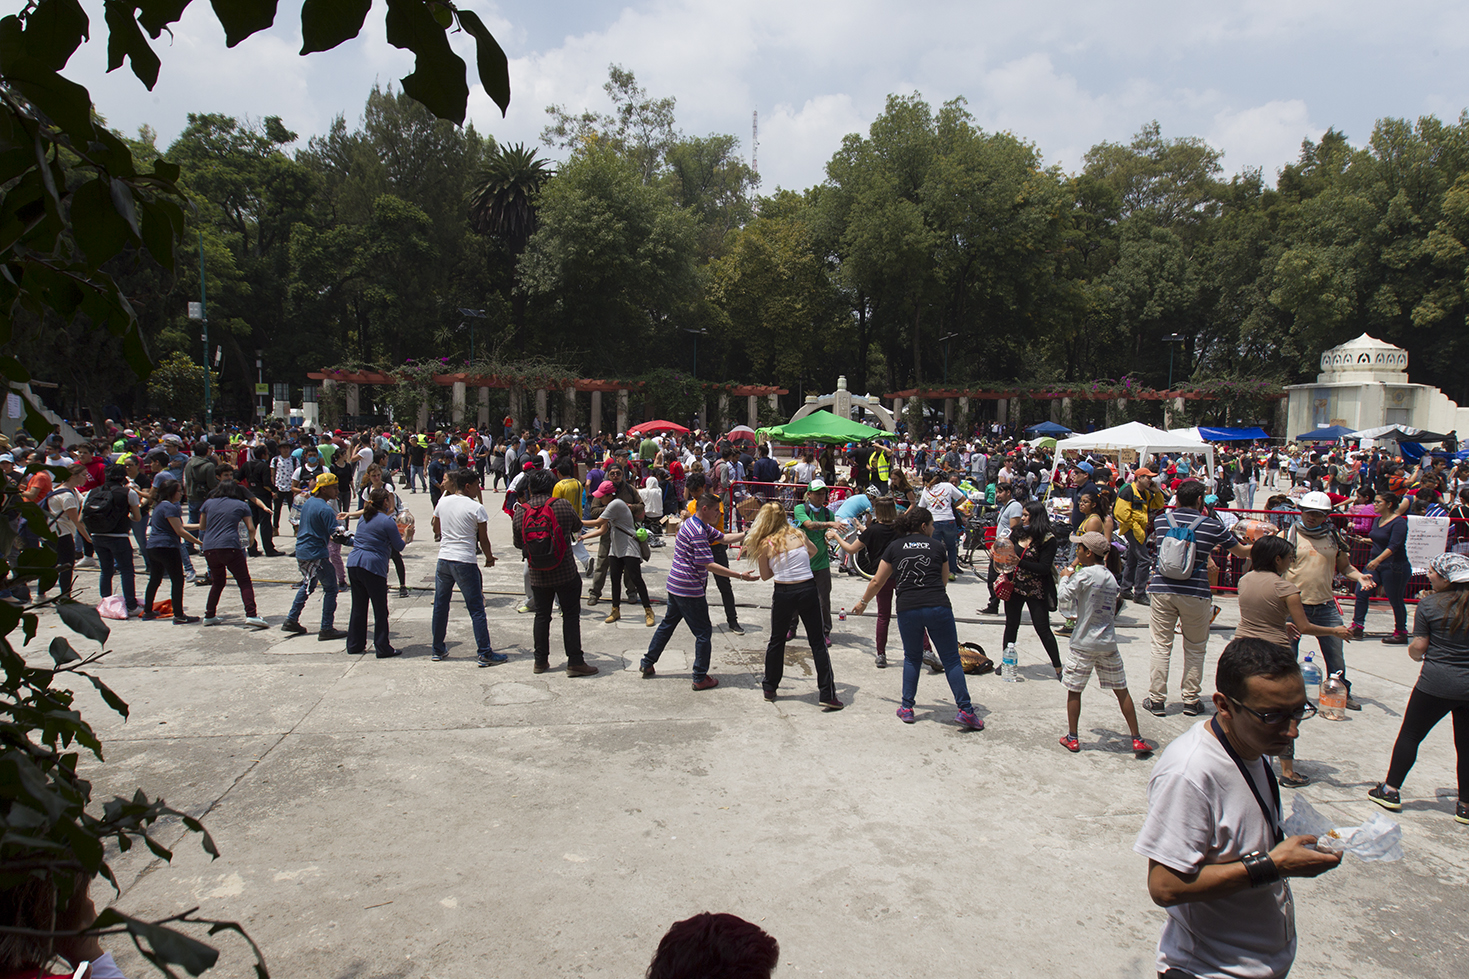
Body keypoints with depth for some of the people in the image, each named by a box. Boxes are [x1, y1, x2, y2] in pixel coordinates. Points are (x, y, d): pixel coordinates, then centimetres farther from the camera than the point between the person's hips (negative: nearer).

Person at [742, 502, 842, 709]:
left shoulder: (766, 544, -3)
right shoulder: (798, 535, 6)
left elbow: (765, 576, 7)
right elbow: (813, 550, 27)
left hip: (784, 594, -1)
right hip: (808, 591, 2)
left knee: (776, 641, 18)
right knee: (817, 643, 7)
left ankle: (769, 688, 27)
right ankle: (827, 694, 5)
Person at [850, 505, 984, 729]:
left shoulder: (895, 547, 10)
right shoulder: (937, 547, 9)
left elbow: (877, 582, 13)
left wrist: (863, 602, 27)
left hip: (907, 610, 1)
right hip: (938, 607, -1)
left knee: (912, 658, 19)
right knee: (951, 659, 5)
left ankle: (907, 708, 18)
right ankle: (965, 710, 0)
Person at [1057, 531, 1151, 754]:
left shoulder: (1085, 574, -13)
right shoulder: (1111, 578, 8)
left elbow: (1065, 596, -16)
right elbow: (1112, 611, 16)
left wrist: (1066, 577, 1)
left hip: (1084, 644, -6)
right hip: (1108, 643, 6)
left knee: (1074, 690, 7)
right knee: (1121, 690, 11)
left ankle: (1072, 738, 13)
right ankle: (1137, 739, 13)